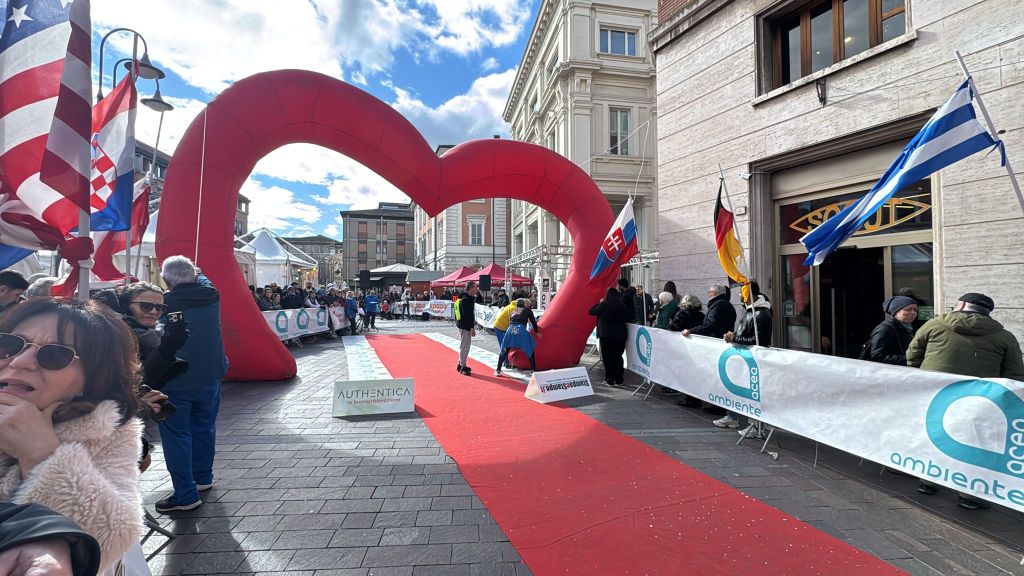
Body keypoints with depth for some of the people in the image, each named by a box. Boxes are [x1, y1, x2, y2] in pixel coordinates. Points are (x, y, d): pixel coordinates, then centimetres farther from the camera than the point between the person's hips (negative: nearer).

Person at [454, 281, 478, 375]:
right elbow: (467, 315, -25)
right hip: (465, 326, -11)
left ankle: (461, 365, 30)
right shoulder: (466, 300, -19)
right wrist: (471, 328, -25)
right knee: (465, 346, -6)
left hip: (463, 325, 11)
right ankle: (463, 367, 0)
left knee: (464, 346, 19)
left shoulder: (468, 298, 14)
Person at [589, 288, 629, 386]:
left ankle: (610, 380, 6)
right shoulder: (623, 305, 0)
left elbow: (591, 311, 2)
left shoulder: (604, 305, -10)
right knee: (618, 357, 12)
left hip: (606, 334, -3)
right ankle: (619, 380, 17)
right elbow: (627, 318, 10)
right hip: (620, 334, 4)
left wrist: (599, 302, 13)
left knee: (607, 357, 4)